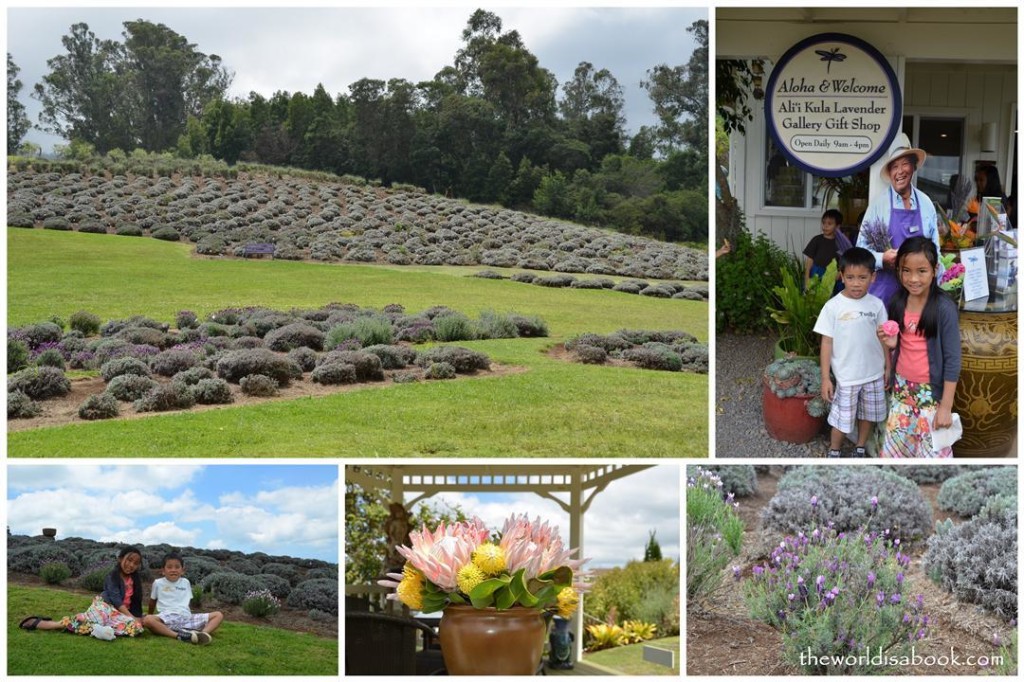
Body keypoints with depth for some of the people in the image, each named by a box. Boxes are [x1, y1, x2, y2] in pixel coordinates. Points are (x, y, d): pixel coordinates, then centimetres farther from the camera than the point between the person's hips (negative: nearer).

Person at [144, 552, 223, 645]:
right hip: (168, 618, -4)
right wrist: (151, 615, 28)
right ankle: (179, 636, -48)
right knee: (148, 620, -38)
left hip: (186, 617, 4)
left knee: (219, 615, -10)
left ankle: (202, 633, -39)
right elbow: (152, 601, 23)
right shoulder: (158, 583, 11)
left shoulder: (185, 582, 19)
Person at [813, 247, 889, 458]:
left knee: (868, 415, 17)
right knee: (842, 417, 7)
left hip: (874, 374, 3)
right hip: (847, 376, -3)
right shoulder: (833, 306, -13)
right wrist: (825, 378, -10)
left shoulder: (876, 304, -5)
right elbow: (827, 342, -9)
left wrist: (888, 367, 8)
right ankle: (834, 452, 28)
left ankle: (860, 449, 37)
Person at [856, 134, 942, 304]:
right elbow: (861, 248, -1)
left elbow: (935, 248, 16)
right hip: (886, 287, -3)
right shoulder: (878, 203, -2)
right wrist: (882, 259, -19)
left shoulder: (925, 203, 8)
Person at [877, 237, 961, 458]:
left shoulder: (944, 308, -17)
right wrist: (891, 343, -11)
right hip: (901, 388, 5)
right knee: (896, 445, 14)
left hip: (931, 391, -5)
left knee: (933, 450, 3)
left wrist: (946, 406, -15)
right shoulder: (897, 302, 0)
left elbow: (952, 359, -15)